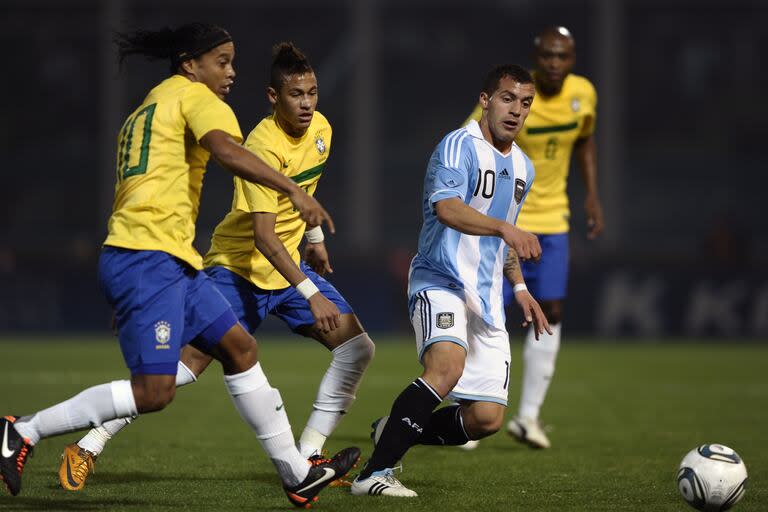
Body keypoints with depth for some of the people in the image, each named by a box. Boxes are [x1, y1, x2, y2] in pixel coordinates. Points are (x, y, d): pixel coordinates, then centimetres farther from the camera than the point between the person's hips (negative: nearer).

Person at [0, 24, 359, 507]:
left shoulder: (147, 108, 24)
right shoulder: (194, 95, -3)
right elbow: (228, 150, -23)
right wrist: (293, 190, -29)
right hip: (149, 257, -11)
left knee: (240, 348, 13)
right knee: (155, 390, -14)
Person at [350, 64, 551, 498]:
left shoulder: (523, 167, 17)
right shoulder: (460, 146, -10)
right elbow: (446, 209, -29)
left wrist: (520, 288, 21)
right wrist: (504, 228, -42)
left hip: (487, 299, 8)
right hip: (441, 283, -8)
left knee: (486, 419, -1)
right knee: (447, 365, -36)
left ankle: (394, 433, 24)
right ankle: (375, 473, -32)